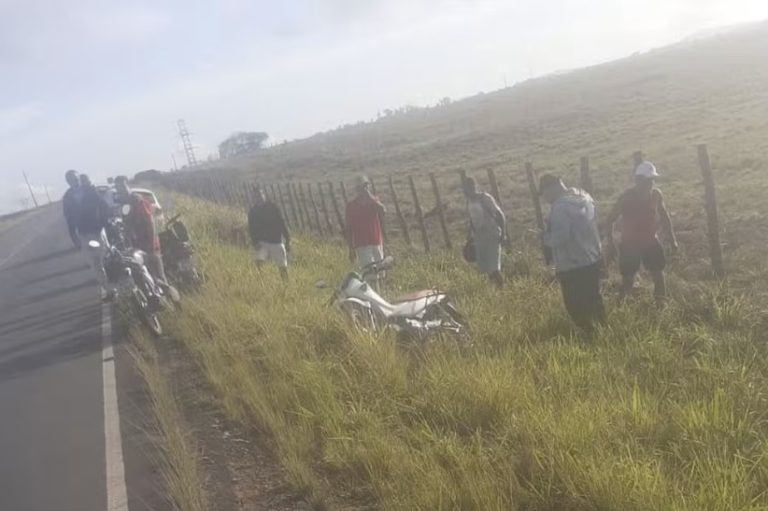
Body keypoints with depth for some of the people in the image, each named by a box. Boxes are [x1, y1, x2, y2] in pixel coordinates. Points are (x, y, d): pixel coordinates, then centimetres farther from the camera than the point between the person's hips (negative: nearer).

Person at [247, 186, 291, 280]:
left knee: (283, 268, 4)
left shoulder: (273, 207, -1)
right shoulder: (253, 212, 0)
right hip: (261, 243, 0)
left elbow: (282, 224, 2)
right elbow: (251, 229, -1)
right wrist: (255, 242, -18)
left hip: (277, 241, 0)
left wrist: (288, 241, 0)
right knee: (259, 264, -24)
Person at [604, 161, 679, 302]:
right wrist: (610, 241, -13)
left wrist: (673, 239, 9)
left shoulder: (656, 194, -5)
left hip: (651, 242, 4)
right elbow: (610, 220, -10)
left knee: (659, 276, 7)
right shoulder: (626, 198, -18)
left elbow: (664, 217, 10)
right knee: (627, 280, 1)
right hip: (630, 244, -4)